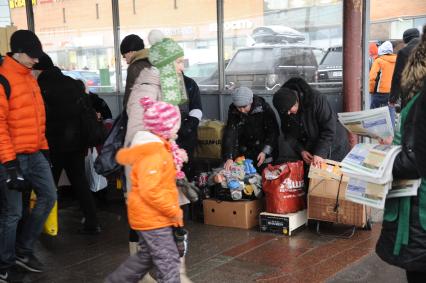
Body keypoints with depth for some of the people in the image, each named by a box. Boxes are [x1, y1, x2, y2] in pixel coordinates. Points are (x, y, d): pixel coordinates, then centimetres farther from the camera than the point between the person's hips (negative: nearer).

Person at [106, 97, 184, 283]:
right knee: (167, 261, -3)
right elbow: (150, 191, -30)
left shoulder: (155, 147, 9)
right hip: (152, 217, -10)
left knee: (146, 257, 21)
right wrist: (174, 211, -21)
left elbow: (122, 156, 26)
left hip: (151, 216, 10)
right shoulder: (153, 153, -22)